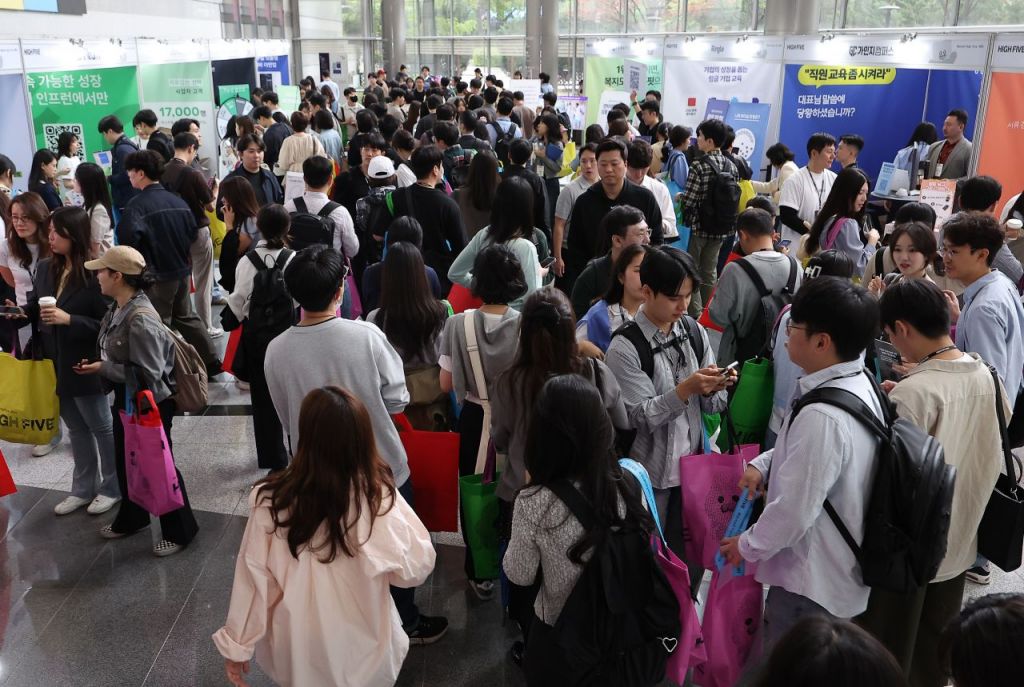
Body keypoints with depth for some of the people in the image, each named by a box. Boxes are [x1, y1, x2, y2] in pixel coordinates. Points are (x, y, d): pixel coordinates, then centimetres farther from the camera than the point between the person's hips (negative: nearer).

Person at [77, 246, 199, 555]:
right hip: (125, 401, 9)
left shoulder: (140, 320, -29)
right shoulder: (117, 309, 0)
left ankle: (179, 530, 25)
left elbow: (147, 374, -28)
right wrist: (97, 363, -2)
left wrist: (103, 369, -21)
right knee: (125, 462, 24)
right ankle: (131, 517, 47)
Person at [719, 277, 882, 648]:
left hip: (810, 581, -9)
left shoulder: (822, 417, -33)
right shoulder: (861, 384, -2)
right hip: (844, 567, 9)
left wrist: (747, 546, -11)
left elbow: (794, 511, -28)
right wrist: (762, 464, 1)